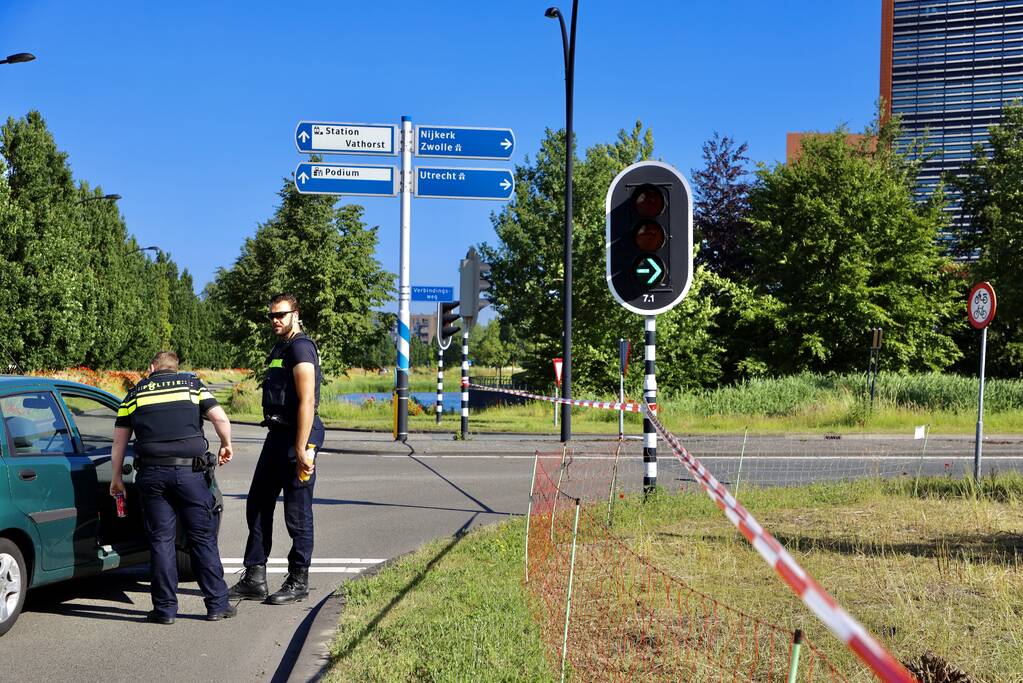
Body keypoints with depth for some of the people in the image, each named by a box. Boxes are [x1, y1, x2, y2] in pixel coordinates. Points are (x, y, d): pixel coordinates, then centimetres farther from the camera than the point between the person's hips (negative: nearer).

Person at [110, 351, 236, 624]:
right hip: (190, 471, -1)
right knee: (203, 538, 6)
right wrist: (226, 446, 16)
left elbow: (119, 442, 13)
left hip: (151, 473, 1)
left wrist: (116, 478, 23)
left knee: (161, 540, 6)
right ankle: (217, 604, 8)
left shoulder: (136, 393, 13)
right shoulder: (192, 384, 10)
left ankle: (165, 608, 7)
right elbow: (221, 419, -2)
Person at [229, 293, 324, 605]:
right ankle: (254, 579, 16)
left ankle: (298, 582, 8)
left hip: (297, 438, -10)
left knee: (297, 514, -1)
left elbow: (307, 402, -20)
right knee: (258, 506, 10)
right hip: (276, 435, 10)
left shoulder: (300, 348, -13)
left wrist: (301, 449, -25)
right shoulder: (279, 348, 19)